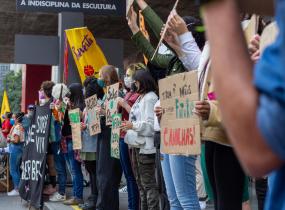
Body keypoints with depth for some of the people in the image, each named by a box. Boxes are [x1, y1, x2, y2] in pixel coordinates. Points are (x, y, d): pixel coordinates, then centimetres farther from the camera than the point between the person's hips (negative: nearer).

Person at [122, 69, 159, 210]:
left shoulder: (150, 97, -12)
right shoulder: (140, 97, 16)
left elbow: (151, 124, -19)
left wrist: (132, 126, -16)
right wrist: (127, 128, 7)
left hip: (146, 146, -10)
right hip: (137, 144, 10)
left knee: (148, 183, -6)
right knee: (140, 183, 15)